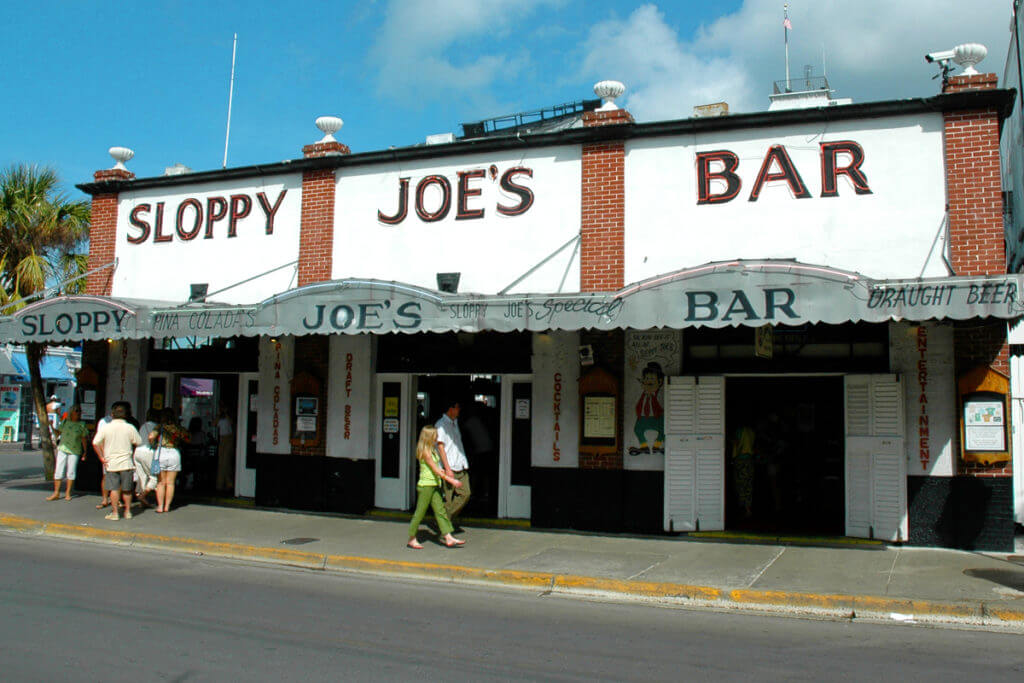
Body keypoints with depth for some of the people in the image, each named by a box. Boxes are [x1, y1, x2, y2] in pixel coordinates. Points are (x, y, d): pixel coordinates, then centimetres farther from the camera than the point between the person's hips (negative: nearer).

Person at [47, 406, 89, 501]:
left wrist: (85, 452, 5)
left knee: (71, 472, 2)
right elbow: (58, 433, 14)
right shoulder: (65, 422, 7)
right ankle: (56, 493, 5)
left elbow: (84, 439, 5)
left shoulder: (82, 425, 3)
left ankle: (68, 493, 13)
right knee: (58, 470, -1)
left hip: (75, 451, -1)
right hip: (62, 449, 1)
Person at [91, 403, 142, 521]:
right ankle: (127, 511, 17)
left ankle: (114, 513, 4)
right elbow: (138, 443, 2)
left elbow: (95, 443, -6)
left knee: (114, 489, 4)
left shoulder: (105, 427, -5)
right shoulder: (130, 428, -4)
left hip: (111, 463, -1)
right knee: (127, 489, 11)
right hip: (126, 463, 1)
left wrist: (102, 458, 0)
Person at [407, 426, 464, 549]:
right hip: (426, 485, -9)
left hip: (434, 485, 9)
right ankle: (412, 539, 11)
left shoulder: (432, 450, 13)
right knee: (420, 512, 0)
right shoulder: (425, 452, -15)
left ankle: (448, 538, 3)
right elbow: (435, 470, -18)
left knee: (440, 510, 4)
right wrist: (451, 480, -19)